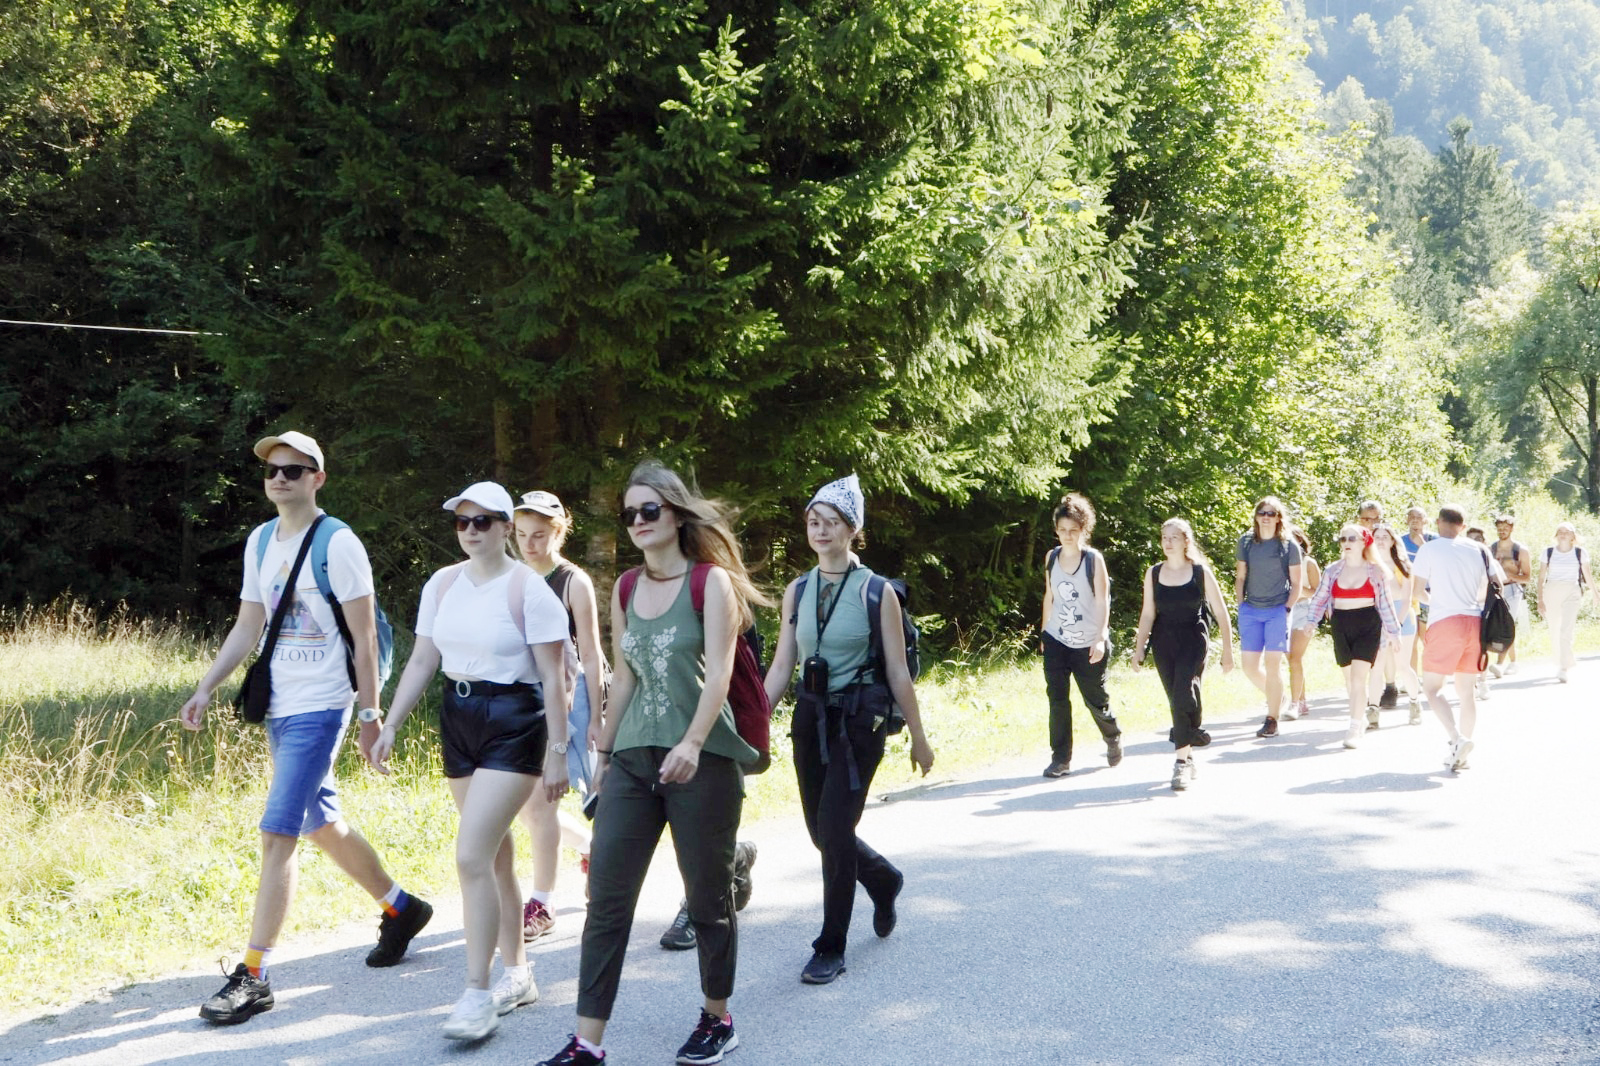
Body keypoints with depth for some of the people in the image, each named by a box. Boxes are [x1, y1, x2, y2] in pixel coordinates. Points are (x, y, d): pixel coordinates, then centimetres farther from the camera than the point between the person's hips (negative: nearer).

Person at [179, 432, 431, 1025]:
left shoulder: (338, 544, -10)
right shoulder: (260, 542, 11)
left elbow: (364, 636, -10)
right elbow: (247, 628, 14)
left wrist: (370, 714, -10)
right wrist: (204, 691, 5)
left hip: (320, 708, -8)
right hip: (279, 707, 8)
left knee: (277, 834, -12)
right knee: (321, 825, 18)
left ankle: (253, 977, -10)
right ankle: (400, 907, 38)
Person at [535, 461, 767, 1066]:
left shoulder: (711, 581, -5)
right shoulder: (626, 590, 11)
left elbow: (718, 670, -15)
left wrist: (692, 743, -28)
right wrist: (604, 750, 17)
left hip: (701, 760, -5)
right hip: (633, 759, 5)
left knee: (708, 896, 6)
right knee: (605, 896, -2)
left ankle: (717, 1017, 26)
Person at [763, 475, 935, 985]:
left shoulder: (876, 592, -6)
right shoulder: (798, 591, 6)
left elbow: (897, 671, -4)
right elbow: (782, 665, 8)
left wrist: (918, 738, -1)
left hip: (859, 720, -5)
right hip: (810, 717, 5)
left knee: (834, 830, -10)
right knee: (822, 830, 11)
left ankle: (831, 948, 3)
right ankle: (884, 879, 42)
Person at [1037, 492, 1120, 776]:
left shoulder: (1094, 559, -9)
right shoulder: (1051, 557, 4)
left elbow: (1103, 601, -11)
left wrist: (1101, 638, -20)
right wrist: (1043, 632, 16)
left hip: (1088, 644, -3)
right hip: (1056, 642, 3)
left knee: (1095, 699, 7)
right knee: (1057, 700, -2)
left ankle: (1113, 737, 36)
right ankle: (1061, 758, 5)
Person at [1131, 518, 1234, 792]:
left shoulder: (1201, 572, -2)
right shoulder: (1153, 574, 6)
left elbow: (1220, 612, 1)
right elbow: (1148, 614, 9)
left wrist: (1227, 649, -1)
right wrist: (1139, 649, 3)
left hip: (1194, 639, -3)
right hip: (1163, 642, 3)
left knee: (1184, 695, -20)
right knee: (1177, 701, 5)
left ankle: (1182, 762, -11)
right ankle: (1188, 758, 19)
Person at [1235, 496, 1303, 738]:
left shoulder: (1289, 545, -2)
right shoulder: (1246, 542, 7)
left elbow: (1296, 583, 2)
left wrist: (1287, 609, -8)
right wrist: (1240, 605, 5)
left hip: (1277, 611, -3)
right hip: (1251, 610, 3)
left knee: (1272, 664, -6)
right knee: (1250, 667, 1)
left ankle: (1272, 721, 0)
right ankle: (1275, 696, 30)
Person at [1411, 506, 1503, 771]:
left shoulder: (1429, 549, -2)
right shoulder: (1478, 550, 11)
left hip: (1445, 622, -5)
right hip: (1475, 622, 5)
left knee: (1432, 687, -2)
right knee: (1466, 689, 13)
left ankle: (1458, 739, -22)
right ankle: (1462, 754, 14)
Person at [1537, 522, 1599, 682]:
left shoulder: (1579, 552, 3)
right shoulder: (1549, 552, 5)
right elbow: (1542, 576, 6)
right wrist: (1540, 600, 1)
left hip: (1572, 592, -2)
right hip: (1551, 592, 2)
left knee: (1566, 630, -16)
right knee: (1554, 632, 9)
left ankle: (1563, 670, -19)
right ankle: (1564, 661, 30)